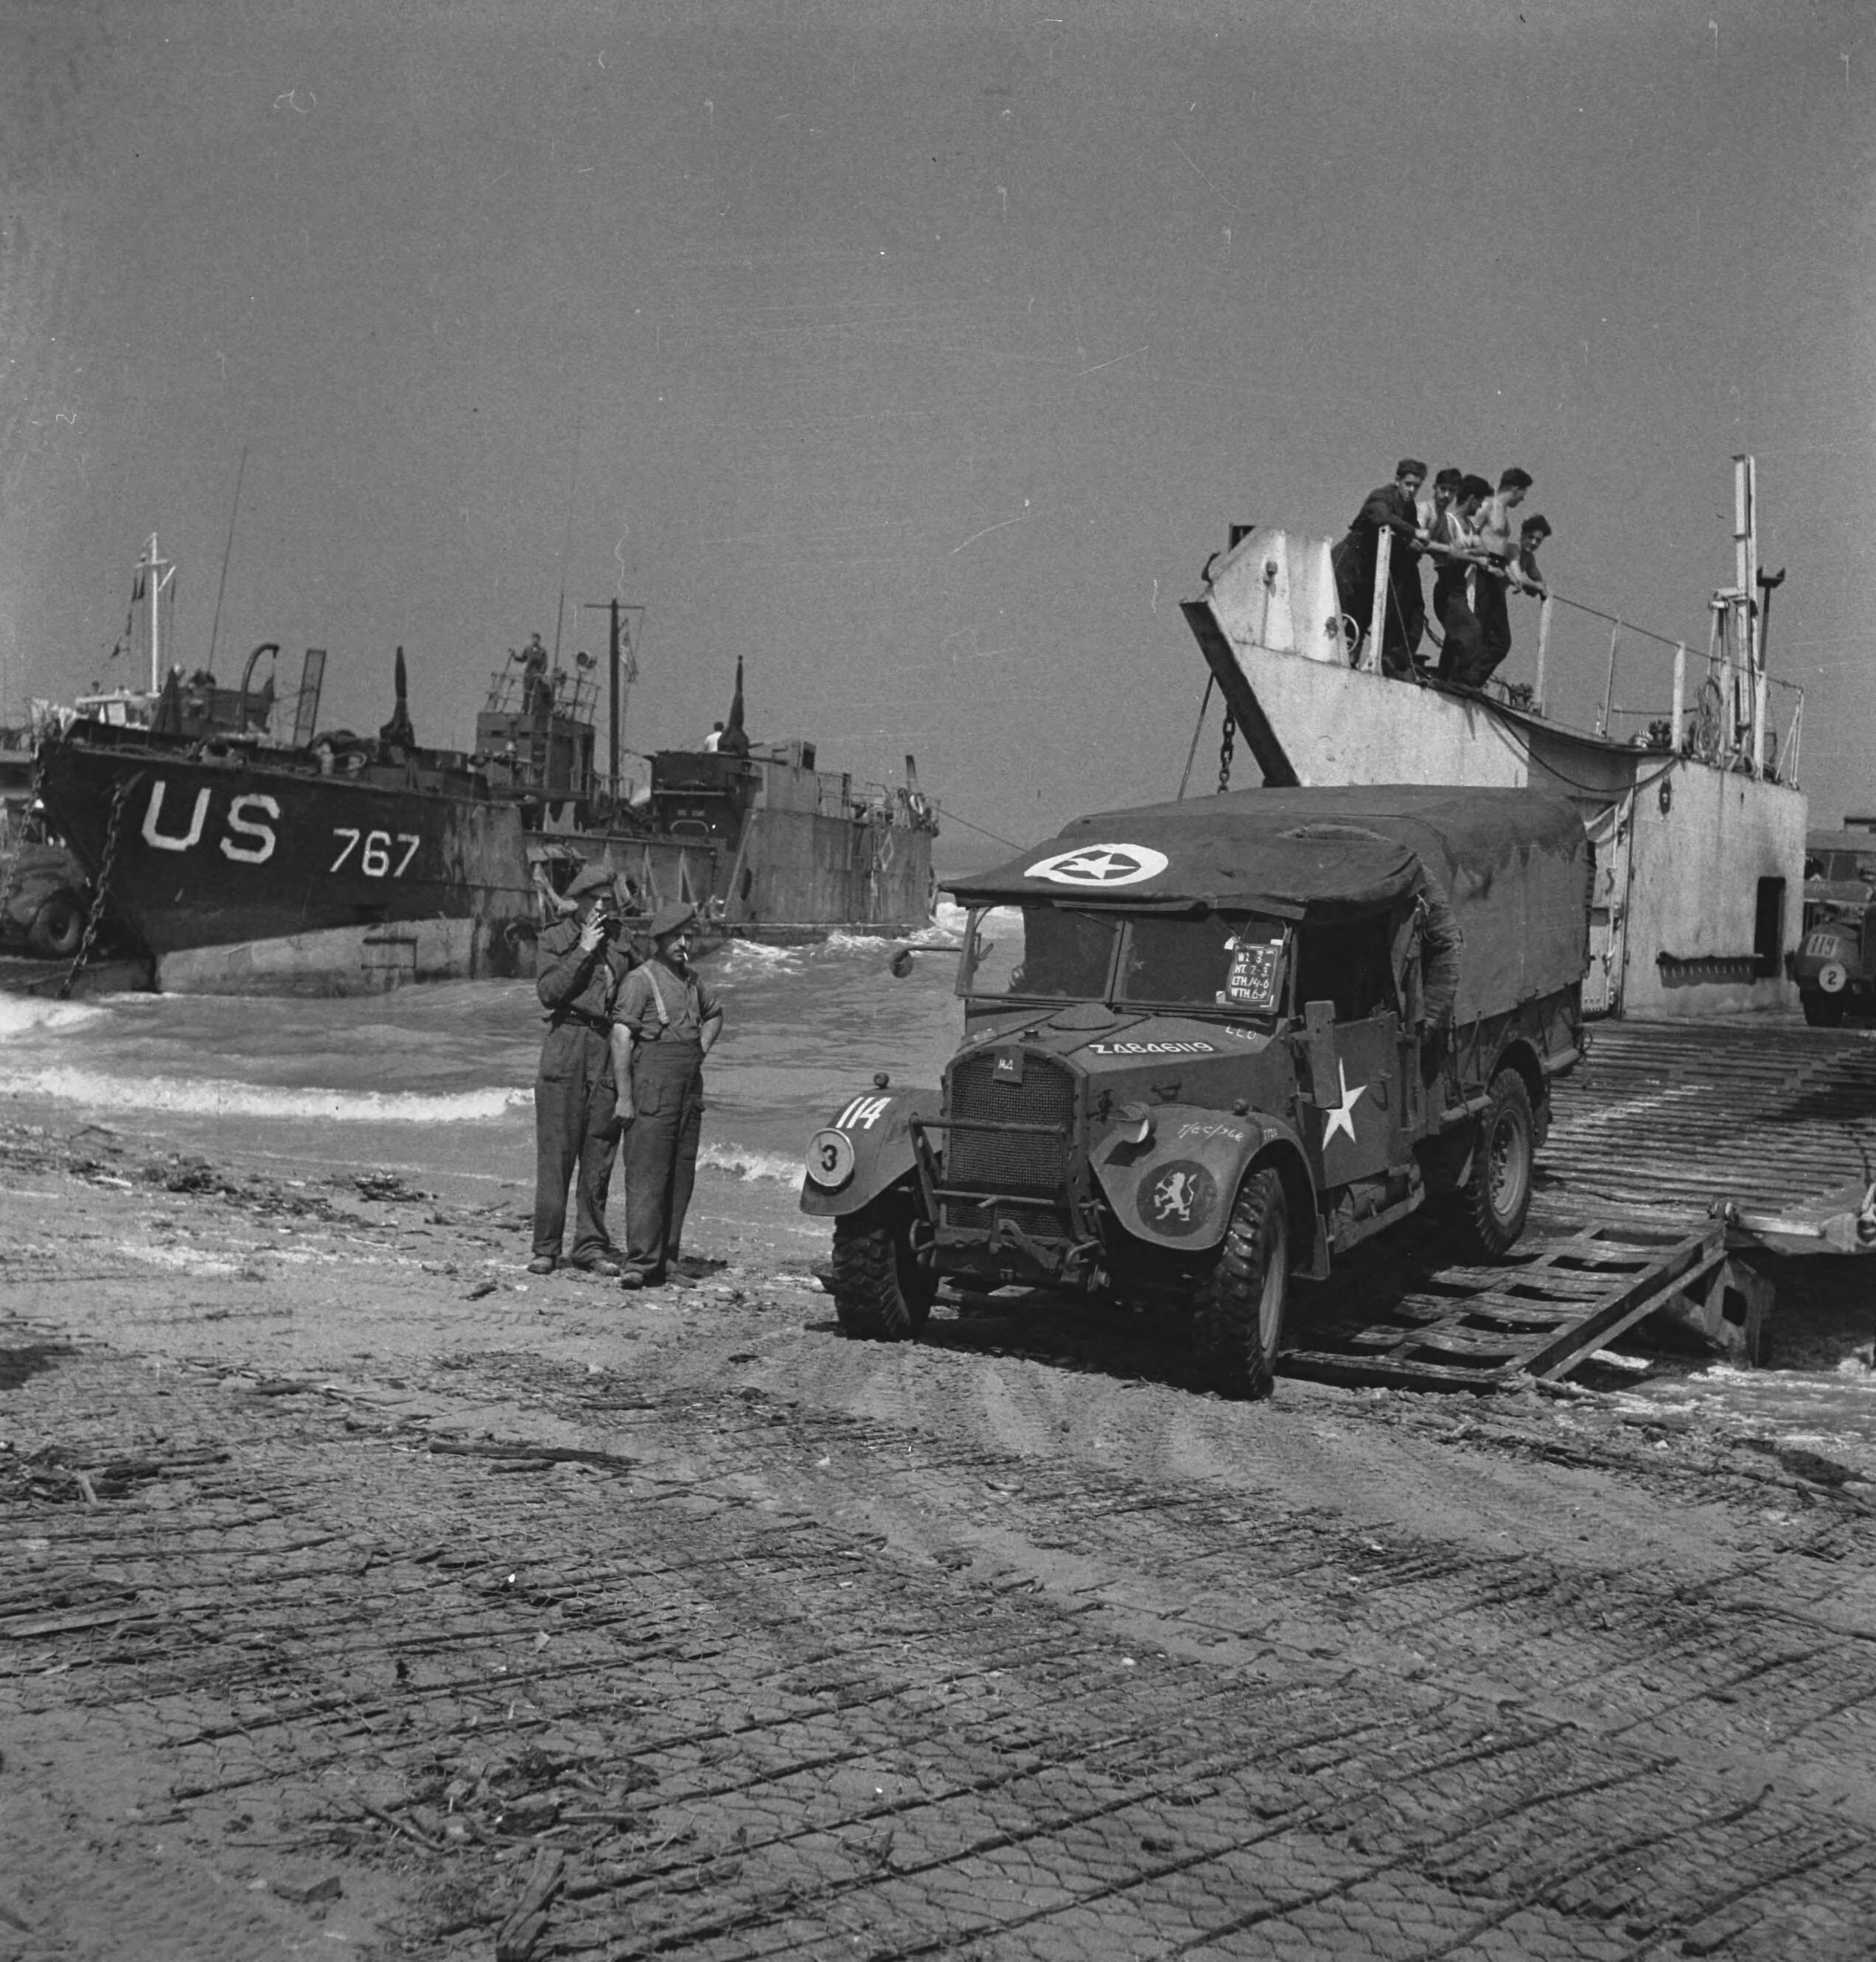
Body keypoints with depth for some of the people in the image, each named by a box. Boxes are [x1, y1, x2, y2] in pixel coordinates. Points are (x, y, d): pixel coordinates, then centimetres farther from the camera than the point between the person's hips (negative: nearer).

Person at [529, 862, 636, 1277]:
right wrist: (584, 952, -10)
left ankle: (591, 1244, 11)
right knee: (556, 1152, -3)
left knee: (600, 1153, 3)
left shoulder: (621, 943, 15)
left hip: (610, 1051, 3)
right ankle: (546, 1247, 2)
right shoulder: (554, 939, 7)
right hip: (565, 1045, -3)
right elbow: (548, 992, -7)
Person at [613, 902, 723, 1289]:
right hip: (652, 1088, -7)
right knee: (646, 1175, -10)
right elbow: (621, 1038, -13)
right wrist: (624, 1096, -18)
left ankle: (666, 1260, 15)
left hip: (690, 1088, 7)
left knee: (681, 1177, 8)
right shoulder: (641, 979, -7)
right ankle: (640, 1262, -12)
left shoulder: (692, 979, 15)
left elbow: (714, 1016, 35)